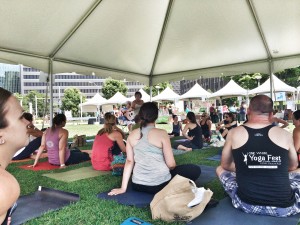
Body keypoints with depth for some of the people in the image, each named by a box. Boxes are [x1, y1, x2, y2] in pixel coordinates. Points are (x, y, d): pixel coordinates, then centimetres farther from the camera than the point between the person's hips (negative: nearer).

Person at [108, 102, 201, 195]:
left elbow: (129, 161, 1)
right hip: (160, 184, -6)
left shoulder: (132, 135, 1)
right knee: (195, 169, 10)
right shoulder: (161, 133, -12)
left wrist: (123, 188, 5)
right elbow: (171, 164, -10)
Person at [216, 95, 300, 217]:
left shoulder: (234, 133, -4)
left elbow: (226, 165, 11)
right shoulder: (285, 134, -2)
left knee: (220, 169, 23)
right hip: (284, 207, 1)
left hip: (246, 204, -1)